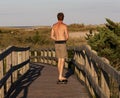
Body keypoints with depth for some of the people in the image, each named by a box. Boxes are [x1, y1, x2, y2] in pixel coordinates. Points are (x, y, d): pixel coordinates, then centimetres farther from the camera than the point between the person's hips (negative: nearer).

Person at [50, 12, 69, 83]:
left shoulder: (54, 26, 8)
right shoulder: (64, 25, -10)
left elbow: (52, 36, 10)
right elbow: (67, 36, -10)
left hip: (56, 44, 6)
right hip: (62, 44, -6)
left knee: (59, 60, 13)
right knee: (63, 61, -4)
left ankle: (60, 76, 17)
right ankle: (60, 77, -9)